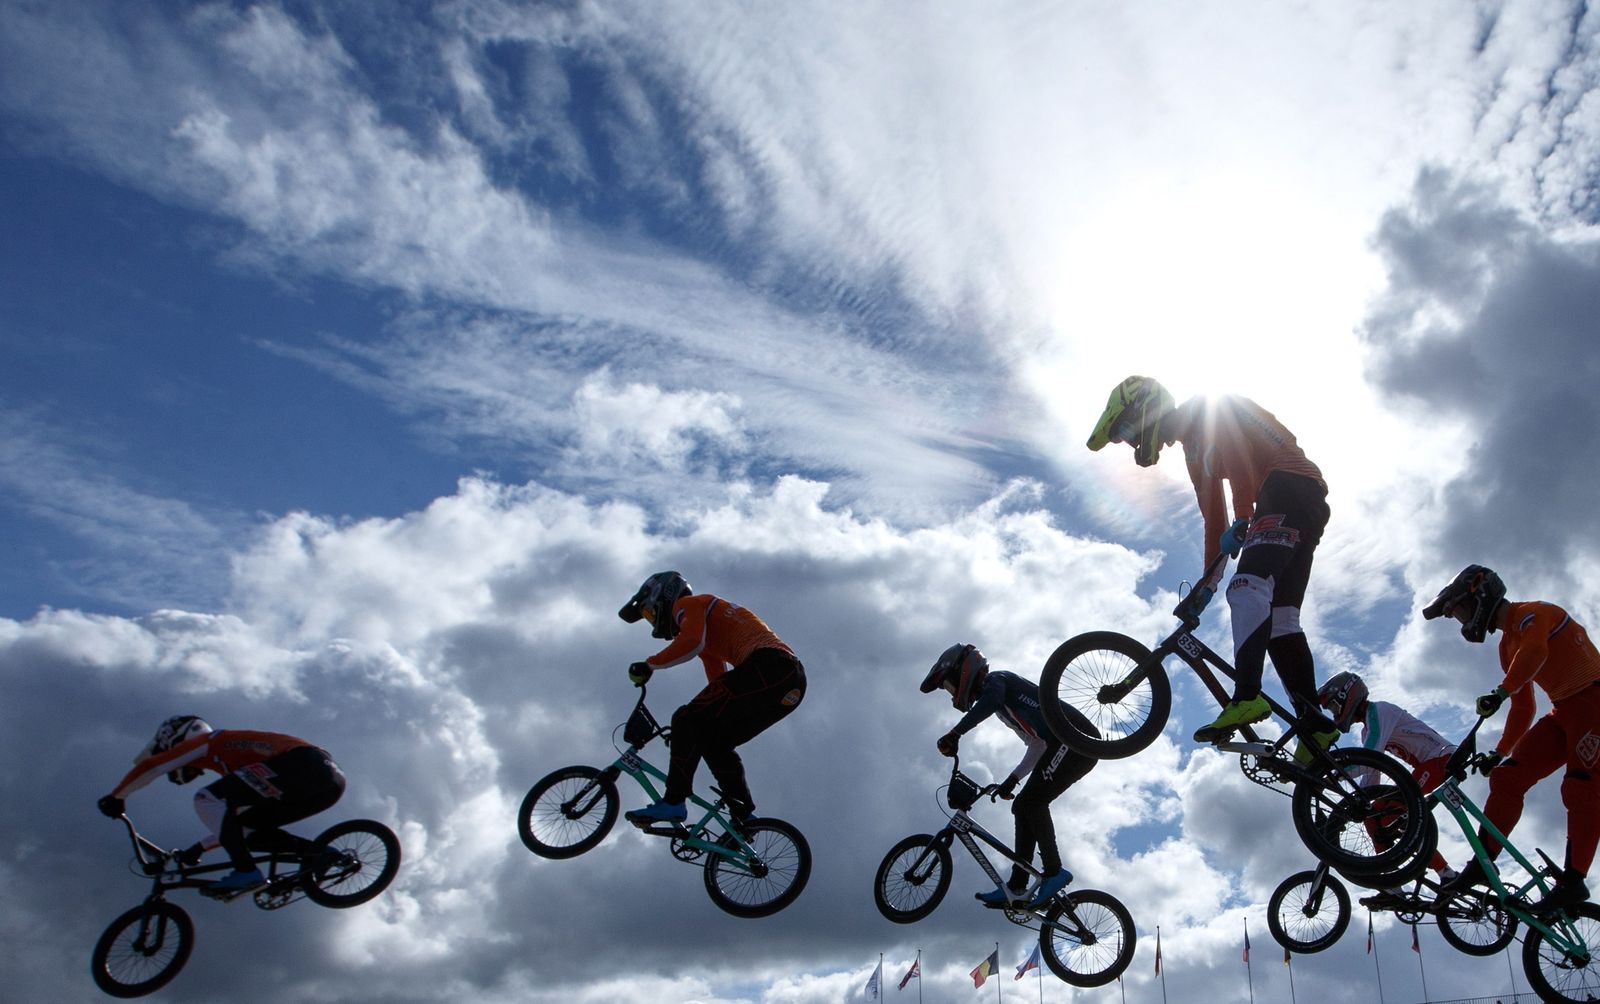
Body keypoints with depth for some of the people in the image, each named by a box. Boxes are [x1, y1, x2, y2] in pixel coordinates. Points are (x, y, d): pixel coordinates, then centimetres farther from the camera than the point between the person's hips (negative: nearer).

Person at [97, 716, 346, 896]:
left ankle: (246, 871, -11)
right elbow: (232, 822, 41)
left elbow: (149, 766, 8)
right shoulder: (229, 754, 37)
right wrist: (199, 848, 41)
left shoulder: (206, 742, 15)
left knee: (207, 799, -4)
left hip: (300, 766, -9)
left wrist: (115, 797, 21)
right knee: (247, 827, 22)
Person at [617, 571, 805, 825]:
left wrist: (649, 665, -5)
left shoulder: (687, 604, 8)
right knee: (715, 741, 16)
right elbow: (719, 684, 35)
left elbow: (691, 641, -13)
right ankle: (743, 817, 10)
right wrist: (690, 730, 36)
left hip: (767, 666, -10)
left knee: (686, 720, -8)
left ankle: (673, 803, -12)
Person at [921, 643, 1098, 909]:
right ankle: (1016, 887, 6)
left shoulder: (995, 679, 0)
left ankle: (1053, 872, -12)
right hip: (1071, 746, 10)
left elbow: (991, 699, -27)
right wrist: (1012, 779, 20)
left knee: (1031, 802, -15)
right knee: (1024, 807, 7)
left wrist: (955, 734, -31)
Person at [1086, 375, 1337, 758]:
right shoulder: (1194, 451, 25)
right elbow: (1214, 519, 25)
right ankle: (1314, 723, -4)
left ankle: (1246, 698, -38)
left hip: (1292, 485, -10)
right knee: (1279, 622, 1)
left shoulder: (1208, 409, 0)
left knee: (1248, 588, -26)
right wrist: (1207, 583, 21)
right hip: (1303, 510, 10)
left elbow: (1238, 453, -18)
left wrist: (1241, 520, -26)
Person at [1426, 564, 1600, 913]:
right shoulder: (1508, 645, 16)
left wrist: (1501, 692, -47)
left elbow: (1534, 651, -34)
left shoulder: (1531, 613, -10)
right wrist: (1499, 752, 10)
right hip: (1563, 713, 8)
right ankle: (1483, 862, -7)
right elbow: (1523, 709, 18)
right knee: (1507, 777, -5)